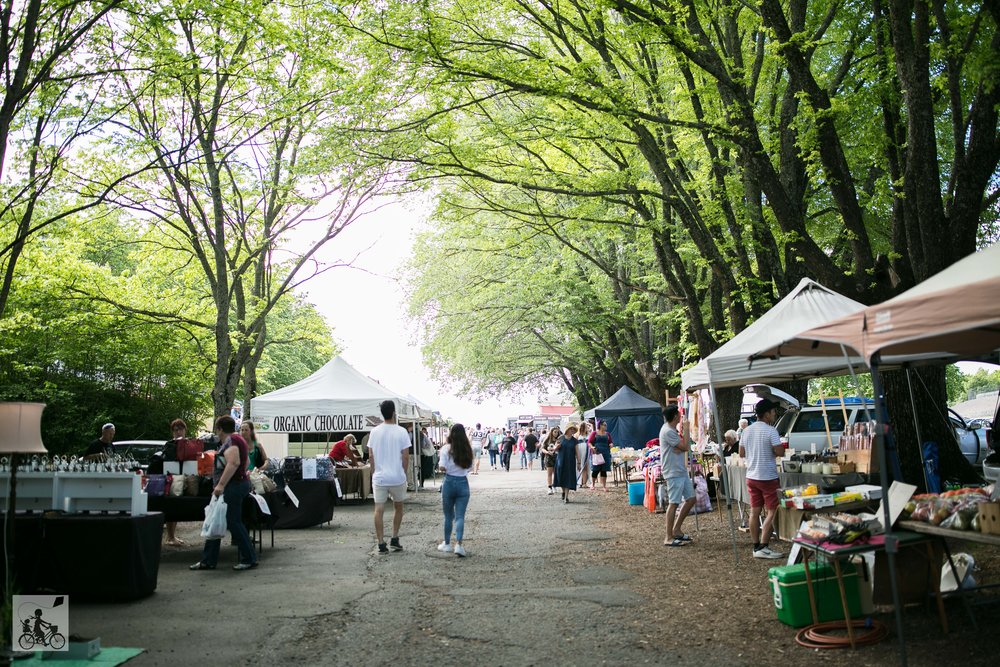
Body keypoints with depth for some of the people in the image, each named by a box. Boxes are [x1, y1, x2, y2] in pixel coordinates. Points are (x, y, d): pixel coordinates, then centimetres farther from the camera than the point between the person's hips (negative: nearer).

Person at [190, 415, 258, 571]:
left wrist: (221, 485, -30)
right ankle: (208, 561, 19)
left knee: (233, 522, -5)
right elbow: (244, 463, 27)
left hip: (232, 487, -11)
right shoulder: (237, 439, 17)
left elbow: (233, 463, -28)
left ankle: (249, 559, 2)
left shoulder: (230, 441, -14)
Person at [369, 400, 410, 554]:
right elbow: (405, 457, -7)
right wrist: (404, 473, 6)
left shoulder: (375, 431, 1)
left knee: (379, 510, 4)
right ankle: (395, 540, 19)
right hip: (397, 477, -2)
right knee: (398, 507, 18)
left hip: (379, 477, 2)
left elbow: (370, 456, 5)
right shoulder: (401, 431, -8)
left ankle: (381, 545, 4)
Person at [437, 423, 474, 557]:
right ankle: (458, 544, -13)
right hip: (463, 483, 1)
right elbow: (470, 467, 6)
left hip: (449, 482, -1)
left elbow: (442, 467, -15)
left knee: (448, 516, 13)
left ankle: (447, 544, 25)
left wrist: (449, 468, 6)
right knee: (460, 516, 1)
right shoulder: (467, 450, 2)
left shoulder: (446, 449, -9)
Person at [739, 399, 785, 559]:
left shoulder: (747, 430, 7)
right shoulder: (770, 431, -15)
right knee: (772, 511, 0)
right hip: (768, 477, -7)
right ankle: (763, 548, -4)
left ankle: (756, 547, 15)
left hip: (751, 476, 7)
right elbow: (780, 451, -20)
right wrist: (772, 450, 0)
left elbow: (741, 453, 12)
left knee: (754, 512, 10)